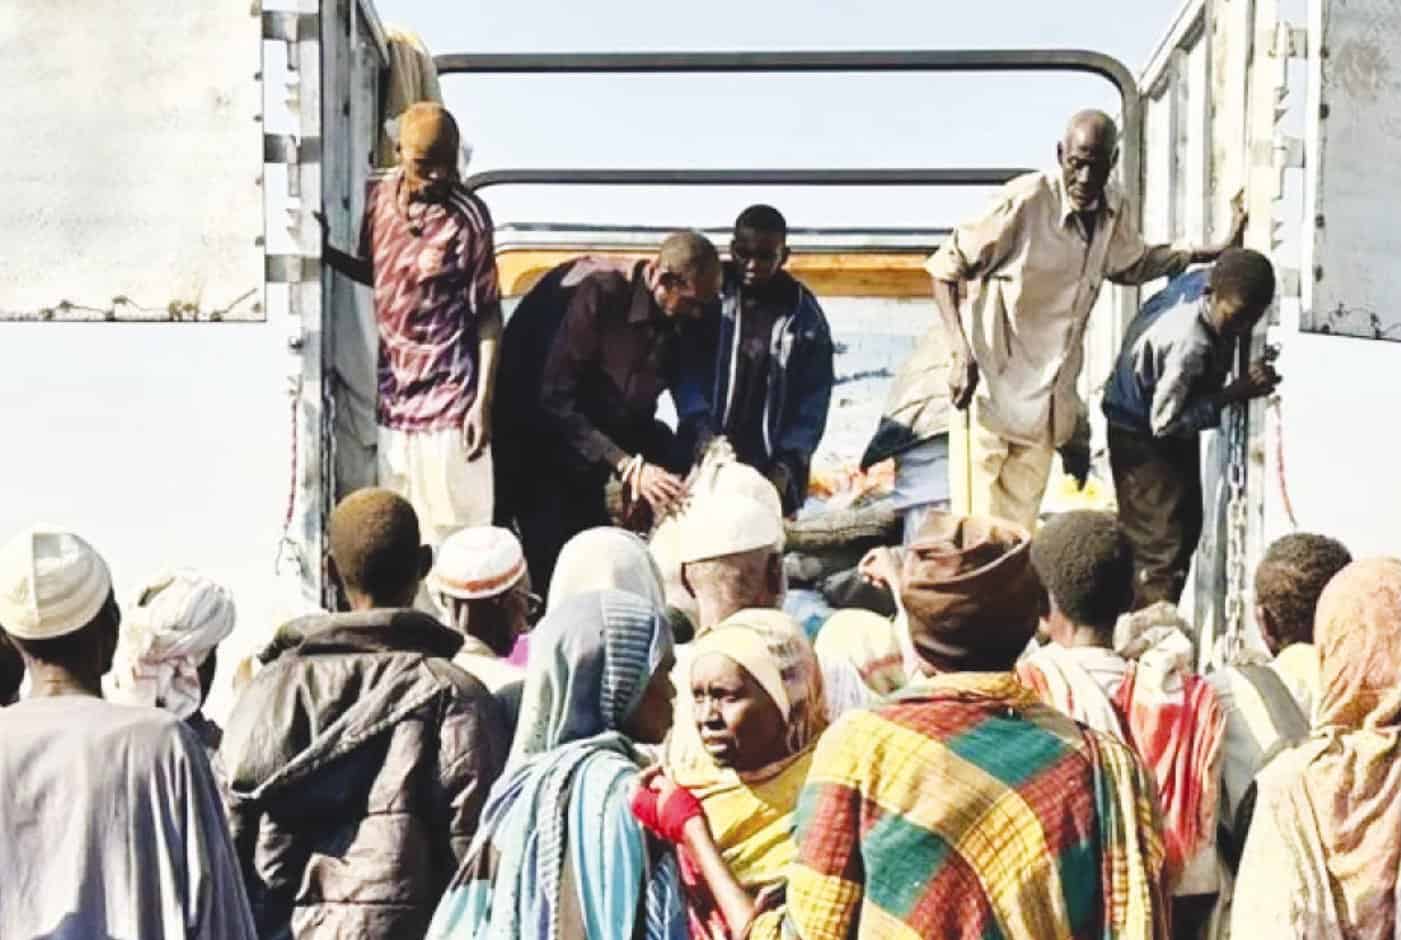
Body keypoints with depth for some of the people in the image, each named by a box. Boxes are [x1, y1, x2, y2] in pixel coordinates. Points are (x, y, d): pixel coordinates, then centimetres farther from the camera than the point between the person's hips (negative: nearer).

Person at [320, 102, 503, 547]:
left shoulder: (468, 217, -14)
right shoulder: (377, 197, 2)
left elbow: (488, 314, -11)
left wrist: (484, 401, -15)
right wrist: (325, 252, 0)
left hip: (447, 398, -6)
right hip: (393, 392, 6)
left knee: (452, 535, 1)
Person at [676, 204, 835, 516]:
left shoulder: (805, 315, 3)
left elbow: (814, 399, 1)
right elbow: (686, 369, -3)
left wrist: (787, 464, -11)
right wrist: (701, 430, -19)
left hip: (770, 469, 0)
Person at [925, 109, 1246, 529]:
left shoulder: (1116, 212, 0)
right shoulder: (1025, 201, -21)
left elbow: (1132, 265, 23)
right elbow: (946, 269, -14)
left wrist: (1211, 253, 14)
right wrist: (960, 353, -25)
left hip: (1049, 399, 6)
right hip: (994, 387, -6)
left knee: (1021, 525, 13)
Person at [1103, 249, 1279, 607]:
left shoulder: (1204, 279, -15)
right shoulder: (1189, 342, -38)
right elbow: (1165, 422, -29)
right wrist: (1237, 392, -32)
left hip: (1170, 430, 10)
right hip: (1143, 437, -10)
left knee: (1186, 529, 19)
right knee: (1161, 553, -9)